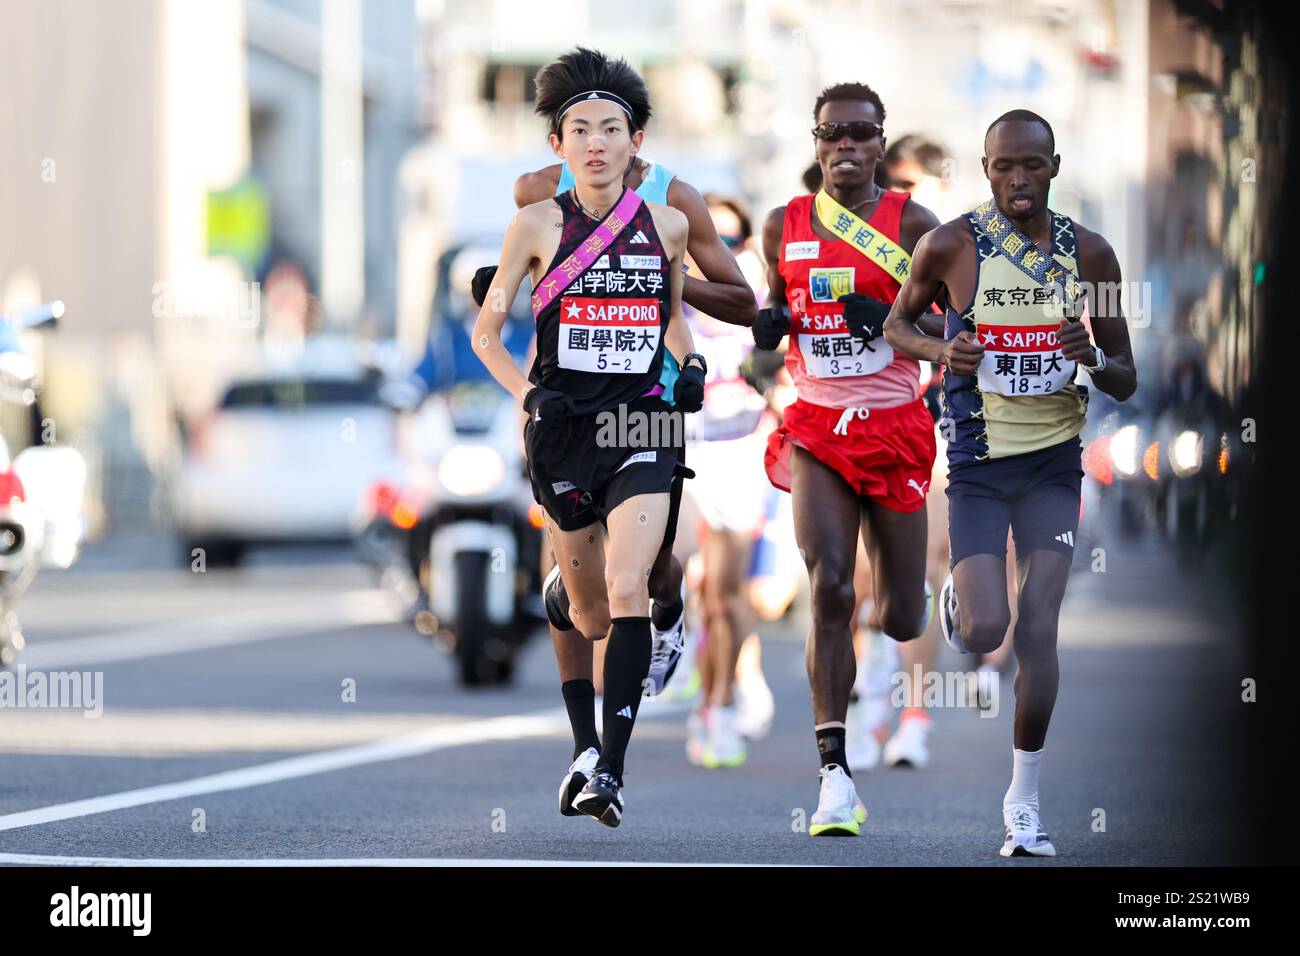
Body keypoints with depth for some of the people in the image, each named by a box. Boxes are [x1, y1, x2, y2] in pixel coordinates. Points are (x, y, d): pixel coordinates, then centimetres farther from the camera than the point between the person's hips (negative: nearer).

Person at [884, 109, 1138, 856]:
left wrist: (1095, 357, -18)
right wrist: (940, 349, -14)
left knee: (1039, 629, -9)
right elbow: (897, 324, 8)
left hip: (1053, 462, 1)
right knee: (985, 633, -11)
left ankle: (1026, 799, 3)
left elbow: (1127, 384, 5)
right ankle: (957, 600, 29)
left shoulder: (1089, 253, -2)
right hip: (977, 462, -1)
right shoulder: (950, 247, -8)